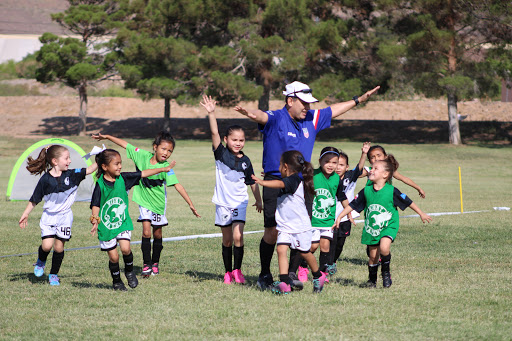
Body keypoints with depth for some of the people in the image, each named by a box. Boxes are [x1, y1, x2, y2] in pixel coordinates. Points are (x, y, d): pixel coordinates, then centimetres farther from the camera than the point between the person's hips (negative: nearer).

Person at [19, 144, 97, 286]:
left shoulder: (72, 175, -5)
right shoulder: (45, 180, -11)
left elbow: (89, 170, -6)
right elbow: (34, 200, -3)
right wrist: (25, 215, 0)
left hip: (65, 216, 2)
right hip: (48, 217, -2)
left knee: (59, 247, 2)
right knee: (47, 245, -13)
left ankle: (54, 274, 20)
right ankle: (41, 262, 21)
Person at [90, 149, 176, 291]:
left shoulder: (123, 178, -2)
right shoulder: (100, 184, -13)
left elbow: (143, 174, 6)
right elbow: (95, 205, -12)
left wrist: (164, 169, 10)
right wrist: (95, 221, -27)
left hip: (123, 222, 2)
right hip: (106, 225, -2)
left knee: (125, 248, -17)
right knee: (113, 256, 0)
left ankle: (129, 271, 12)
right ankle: (116, 281, 24)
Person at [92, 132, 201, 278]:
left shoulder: (166, 167, -21)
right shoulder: (143, 156, -13)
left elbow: (177, 185, -26)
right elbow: (125, 145, -2)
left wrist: (190, 204, -32)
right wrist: (107, 137, 3)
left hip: (159, 202, -1)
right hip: (144, 200, 1)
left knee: (157, 233, 11)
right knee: (146, 232, -9)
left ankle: (155, 263, 28)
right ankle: (146, 264, -2)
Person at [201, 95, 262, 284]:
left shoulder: (245, 161, 1)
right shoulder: (221, 154, -5)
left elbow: (252, 182, 14)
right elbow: (214, 133, -18)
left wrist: (258, 200, 21)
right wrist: (211, 113, -30)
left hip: (240, 202, 0)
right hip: (223, 202, 0)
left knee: (238, 236, -15)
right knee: (227, 240, 7)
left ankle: (237, 270, -3)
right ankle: (228, 272, 18)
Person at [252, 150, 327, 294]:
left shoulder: (295, 180, -18)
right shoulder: (288, 180, 10)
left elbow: (280, 184, -38)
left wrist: (263, 182, -50)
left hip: (300, 225, -7)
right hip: (285, 226, 7)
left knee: (305, 253, 10)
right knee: (281, 249, -12)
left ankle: (318, 276, 34)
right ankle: (284, 283, -20)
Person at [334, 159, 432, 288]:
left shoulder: (392, 191, -12)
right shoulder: (366, 191, -4)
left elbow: (408, 202, -1)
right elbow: (353, 205, 4)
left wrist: (421, 214, 8)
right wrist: (339, 217, 0)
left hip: (388, 227, -3)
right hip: (371, 228, 3)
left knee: (384, 247, -28)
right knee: (373, 256, 9)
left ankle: (386, 271, -2)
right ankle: (372, 280, 31)